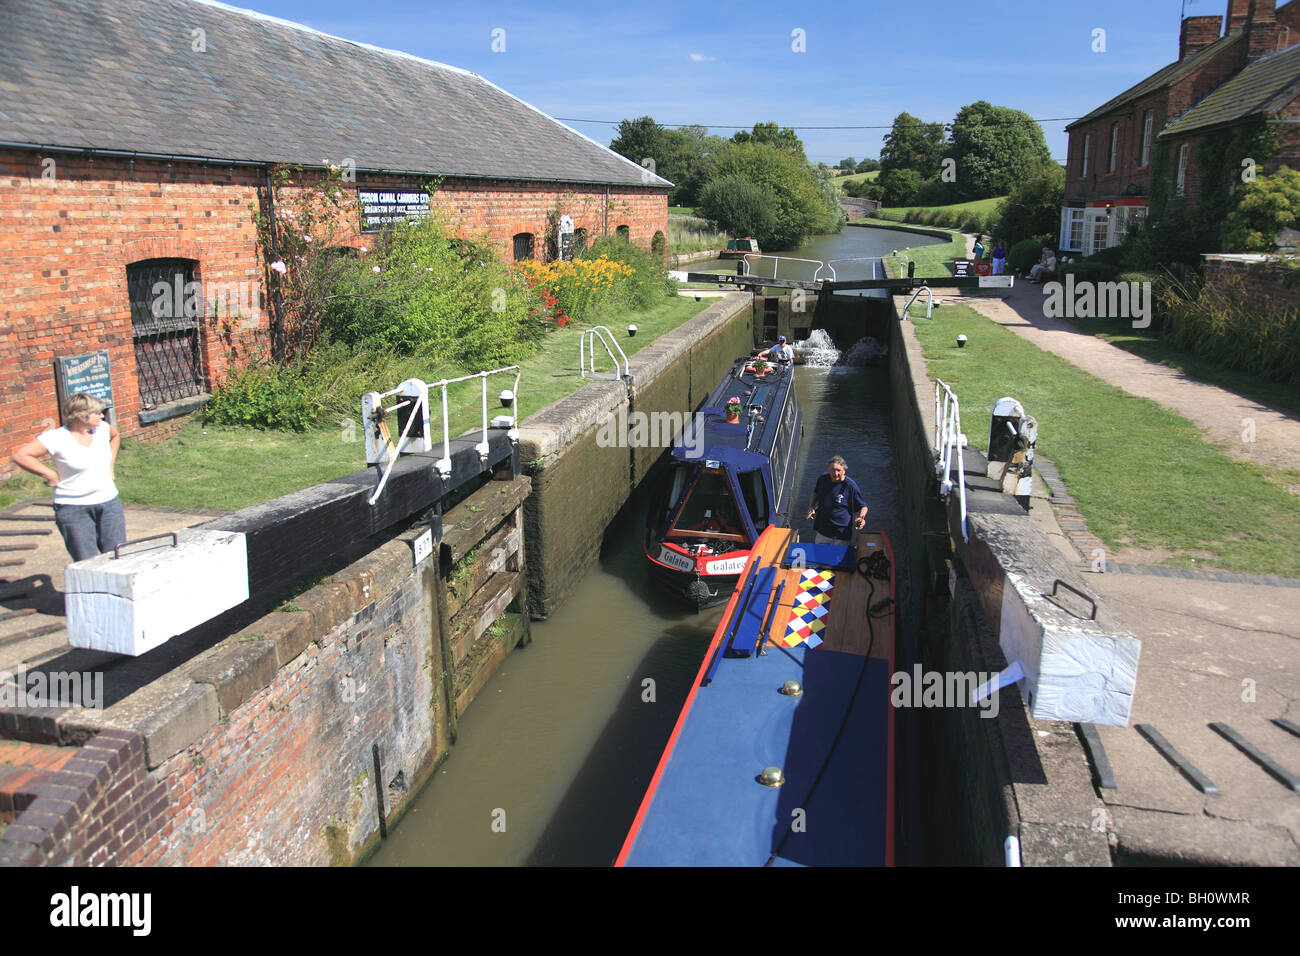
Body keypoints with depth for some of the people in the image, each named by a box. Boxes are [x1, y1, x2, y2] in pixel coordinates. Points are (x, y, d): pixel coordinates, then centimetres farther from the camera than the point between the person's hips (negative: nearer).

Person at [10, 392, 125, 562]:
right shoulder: (57, 438, -13)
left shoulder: (102, 428, 2)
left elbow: (115, 436, 27)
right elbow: (21, 456, -12)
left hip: (109, 504, 5)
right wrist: (51, 475, -11)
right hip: (73, 508, -5)